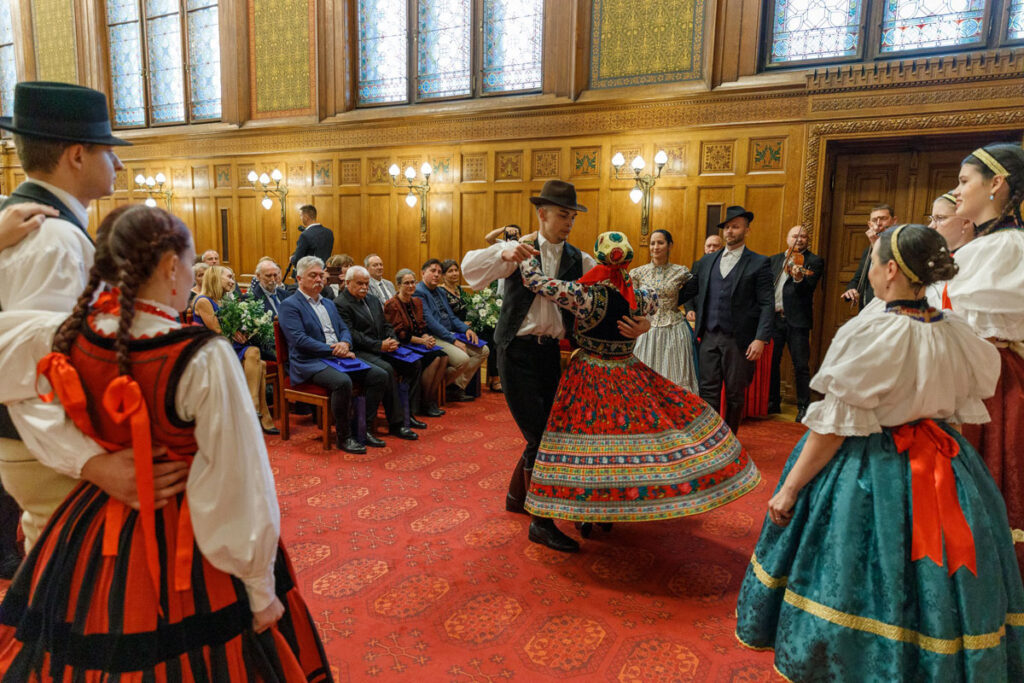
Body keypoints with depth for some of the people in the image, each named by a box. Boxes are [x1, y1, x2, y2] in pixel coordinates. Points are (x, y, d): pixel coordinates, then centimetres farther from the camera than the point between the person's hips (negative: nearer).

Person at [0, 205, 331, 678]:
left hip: (92, 536, 5)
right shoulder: (203, 358, -27)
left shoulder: (66, 337, -12)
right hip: (181, 550, -5)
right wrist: (262, 592, -12)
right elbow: (238, 485, -22)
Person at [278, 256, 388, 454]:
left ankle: (364, 428, -2)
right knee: (343, 382, -36)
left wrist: (345, 344, -7)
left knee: (379, 375, -9)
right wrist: (334, 351, -16)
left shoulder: (329, 304, 22)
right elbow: (300, 340, -14)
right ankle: (344, 436, -18)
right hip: (309, 363, -8)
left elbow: (344, 329, 19)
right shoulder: (289, 305, -3)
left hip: (338, 357, 8)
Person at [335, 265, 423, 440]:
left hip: (382, 348, 9)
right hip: (359, 352, -9)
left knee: (415, 364, -6)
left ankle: (408, 413, 0)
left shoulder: (372, 299, 20)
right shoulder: (340, 304, -7)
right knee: (387, 369, -33)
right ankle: (396, 424, -25)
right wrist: (379, 345, -19)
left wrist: (393, 340, -2)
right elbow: (351, 335, -16)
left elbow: (385, 325, 20)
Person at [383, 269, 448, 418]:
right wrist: (422, 341, -17)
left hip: (417, 343, 7)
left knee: (444, 356, -18)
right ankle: (423, 403, -13)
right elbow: (398, 333, -13)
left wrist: (427, 338, -8)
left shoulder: (417, 302, 14)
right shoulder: (392, 305, -9)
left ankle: (432, 399, -9)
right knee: (434, 358, -26)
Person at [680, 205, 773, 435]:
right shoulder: (707, 261, 12)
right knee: (708, 392, 5)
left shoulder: (759, 263, -1)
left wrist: (761, 339, -15)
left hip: (739, 340, -3)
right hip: (709, 338, 3)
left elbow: (766, 304, -6)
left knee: (735, 394, 9)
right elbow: (687, 291, 10)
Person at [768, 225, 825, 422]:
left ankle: (804, 407, 7)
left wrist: (799, 278, -34)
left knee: (801, 366, -2)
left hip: (797, 320, -5)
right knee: (771, 362, 12)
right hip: (774, 317, 5)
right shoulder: (774, 260, 15)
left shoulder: (814, 261, 0)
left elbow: (808, 288, -13)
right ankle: (773, 403, 24)